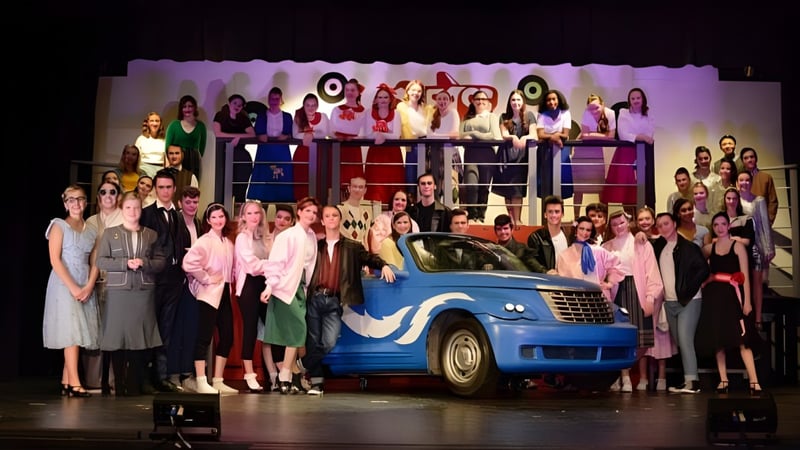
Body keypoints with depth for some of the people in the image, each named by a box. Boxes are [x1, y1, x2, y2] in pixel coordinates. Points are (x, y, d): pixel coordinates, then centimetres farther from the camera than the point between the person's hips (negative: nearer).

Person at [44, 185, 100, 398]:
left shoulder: (91, 231, 14)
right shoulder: (59, 226, 0)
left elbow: (94, 263, 10)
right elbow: (55, 260, -8)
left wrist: (89, 286, -7)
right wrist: (73, 287, -16)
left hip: (85, 287, 5)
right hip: (64, 285, -5)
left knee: (78, 334, 2)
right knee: (71, 333, -12)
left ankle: (65, 383, 6)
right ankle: (74, 383, -15)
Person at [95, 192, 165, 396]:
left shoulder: (151, 235, 12)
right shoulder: (110, 233, 8)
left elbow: (161, 262, 8)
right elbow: (100, 261, 1)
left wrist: (144, 263, -10)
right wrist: (125, 263, -11)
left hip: (144, 293, 1)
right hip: (118, 292, -1)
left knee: (140, 340, -1)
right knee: (118, 338, -1)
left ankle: (135, 386, 7)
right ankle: (119, 386, 9)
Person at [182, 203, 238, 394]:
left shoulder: (228, 243, 11)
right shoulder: (205, 241, -10)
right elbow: (189, 263, -23)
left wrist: (228, 281, 8)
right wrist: (207, 279, -15)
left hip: (225, 294, 7)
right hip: (209, 294, -7)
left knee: (227, 337, 7)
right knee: (204, 337, -5)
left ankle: (218, 381, 16)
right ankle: (201, 382, -1)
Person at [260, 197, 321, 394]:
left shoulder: (312, 237, 8)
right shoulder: (287, 236, -10)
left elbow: (310, 264, 11)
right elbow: (275, 262, -12)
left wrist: (306, 286, 6)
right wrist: (270, 285, -18)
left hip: (301, 287, 7)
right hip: (285, 287, -7)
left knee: (296, 333, 6)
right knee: (299, 330, -11)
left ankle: (287, 376, 14)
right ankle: (285, 377, -2)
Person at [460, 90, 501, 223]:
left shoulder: (492, 117, 11)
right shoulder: (467, 118, 18)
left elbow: (494, 136, -3)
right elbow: (460, 135, 7)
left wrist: (473, 134, -4)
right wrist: (466, 137, -16)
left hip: (487, 153, -1)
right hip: (471, 153, 1)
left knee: (484, 186, 0)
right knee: (471, 185, -18)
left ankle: (481, 216, 9)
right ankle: (471, 214, -9)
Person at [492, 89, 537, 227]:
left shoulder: (529, 115, 7)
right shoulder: (504, 117, 11)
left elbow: (533, 134, -1)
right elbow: (504, 135, -1)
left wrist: (524, 138, -24)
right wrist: (513, 137, -23)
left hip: (521, 155, -2)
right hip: (506, 154, 2)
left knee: (517, 188, -8)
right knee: (506, 189, 1)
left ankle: (517, 219, -6)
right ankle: (511, 218, 9)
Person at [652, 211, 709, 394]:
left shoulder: (688, 247, -7)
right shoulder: (658, 247, 9)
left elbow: (704, 269, -9)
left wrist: (689, 289, -13)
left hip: (688, 301, -6)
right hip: (669, 302, 6)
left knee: (685, 339, -14)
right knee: (679, 342, 7)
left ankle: (692, 381, -14)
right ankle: (690, 380, 11)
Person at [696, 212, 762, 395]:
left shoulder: (737, 246, 2)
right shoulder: (709, 248, 12)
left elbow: (745, 275, -3)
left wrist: (747, 300, -10)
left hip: (732, 294, -4)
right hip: (713, 296, 4)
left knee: (742, 340, -11)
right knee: (717, 339, 4)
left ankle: (754, 382, -14)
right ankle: (723, 380, 10)